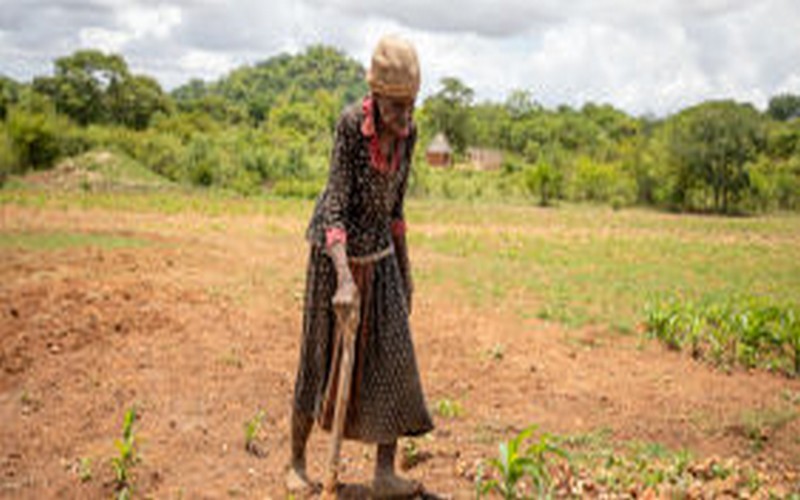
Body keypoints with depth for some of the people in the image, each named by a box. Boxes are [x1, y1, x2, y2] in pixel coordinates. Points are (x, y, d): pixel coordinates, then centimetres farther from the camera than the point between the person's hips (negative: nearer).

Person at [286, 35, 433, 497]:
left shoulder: (408, 132, -3)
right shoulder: (351, 124, -21)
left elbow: (396, 203, 8)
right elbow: (336, 204, -27)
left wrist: (406, 270, 11)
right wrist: (345, 279, -37)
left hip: (380, 253, 5)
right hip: (335, 251, -5)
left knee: (394, 355, -5)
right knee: (323, 357, 4)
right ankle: (297, 462, 23)